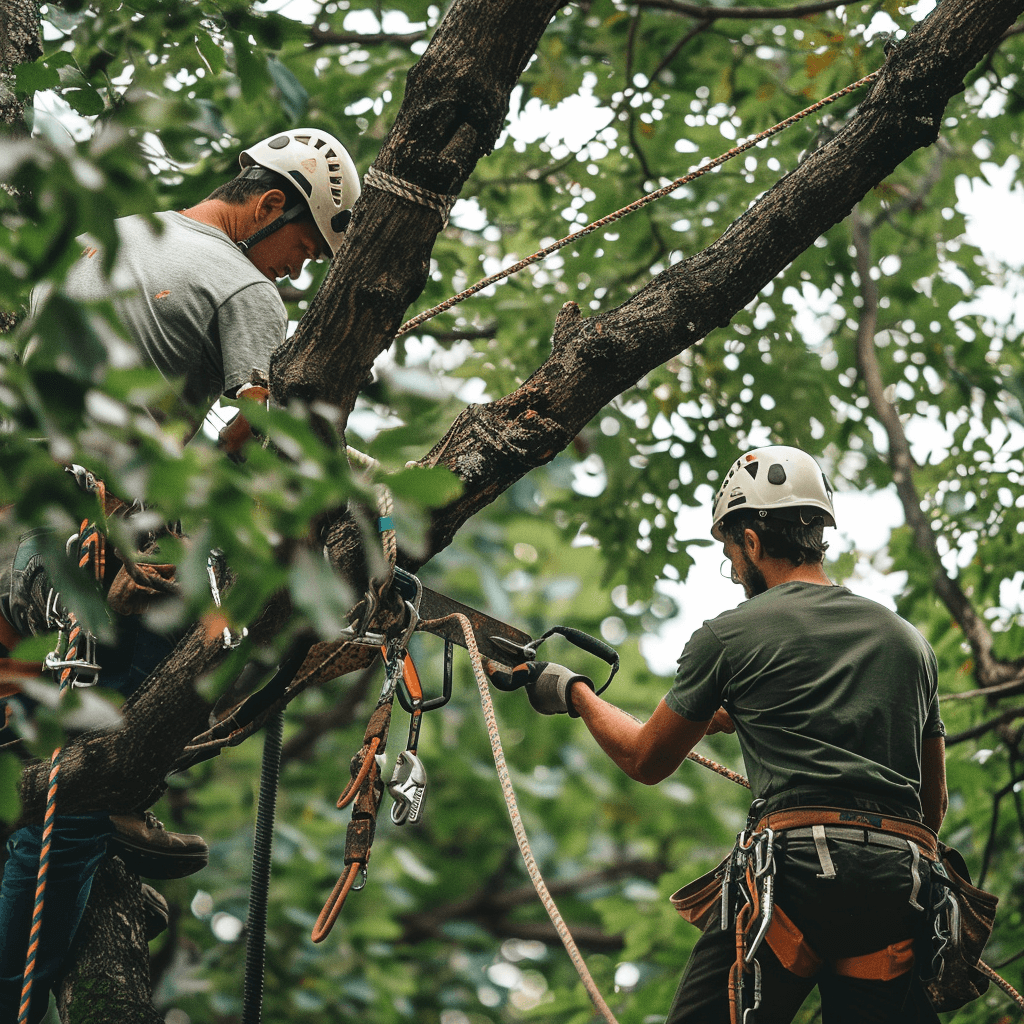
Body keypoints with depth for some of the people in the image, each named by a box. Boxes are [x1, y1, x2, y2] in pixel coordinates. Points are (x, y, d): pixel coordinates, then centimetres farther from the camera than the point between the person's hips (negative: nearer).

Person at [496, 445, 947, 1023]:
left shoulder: (730, 635, 7)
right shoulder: (909, 640, 20)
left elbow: (646, 760, 20)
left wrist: (575, 693, 36)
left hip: (796, 868, -5)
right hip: (901, 888, 5)